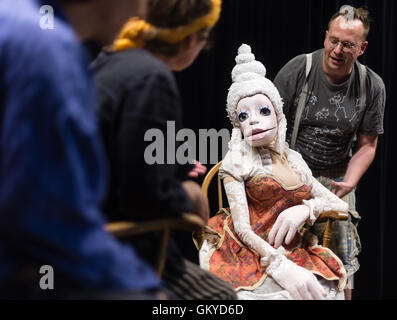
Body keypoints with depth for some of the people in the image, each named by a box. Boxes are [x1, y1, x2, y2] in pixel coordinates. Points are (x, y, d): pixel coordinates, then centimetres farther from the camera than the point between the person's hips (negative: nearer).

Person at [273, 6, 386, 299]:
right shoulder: (298, 70, -11)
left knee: (342, 264, 2)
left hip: (335, 178, 2)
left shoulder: (372, 87, -4)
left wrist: (349, 182, -13)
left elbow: (367, 145, 3)